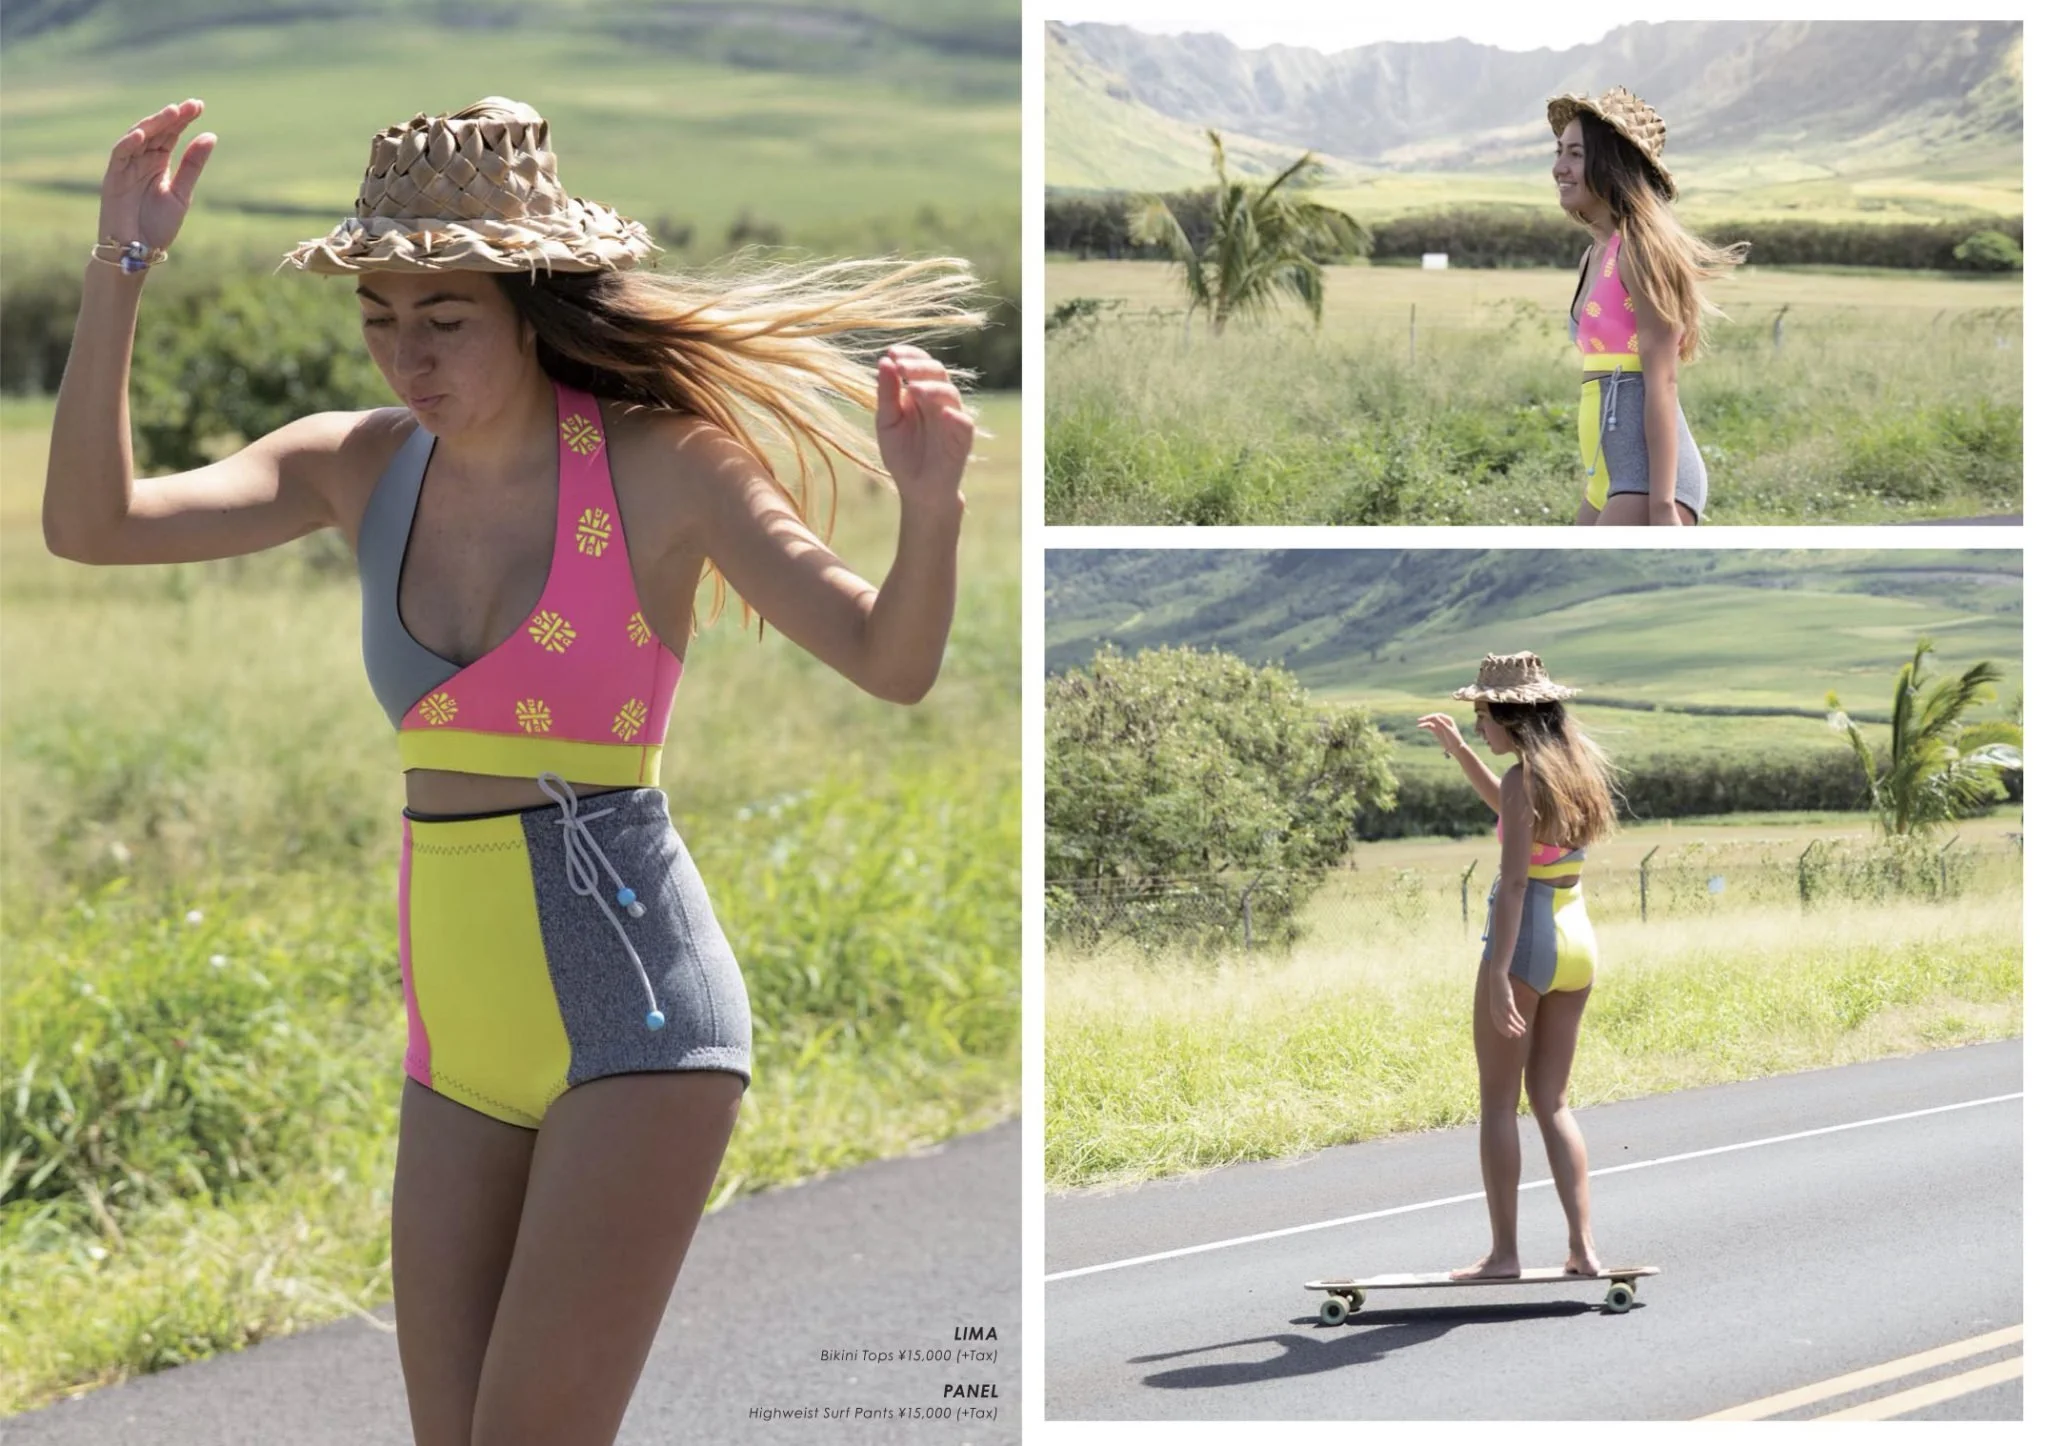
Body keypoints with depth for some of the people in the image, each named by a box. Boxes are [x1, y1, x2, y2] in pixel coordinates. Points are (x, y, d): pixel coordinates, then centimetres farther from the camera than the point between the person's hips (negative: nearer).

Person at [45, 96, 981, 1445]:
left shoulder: (661, 467, -9)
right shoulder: (362, 467, 4)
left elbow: (893, 661, -8)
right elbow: (92, 523, -4)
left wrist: (932, 507, -28)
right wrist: (120, 271, -11)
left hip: (635, 1015, -6)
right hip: (469, 1037, 6)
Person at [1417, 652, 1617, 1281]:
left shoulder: (1525, 778, -15)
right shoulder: (1580, 769, 9)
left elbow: (1514, 881, -20)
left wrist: (1498, 975, -23)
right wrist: (1458, 749, 29)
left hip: (1525, 941, -8)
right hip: (1577, 945, 8)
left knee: (1497, 1102, 1)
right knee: (1551, 1101, 11)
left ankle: (1504, 1252, 1)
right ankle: (1582, 1246, 2)